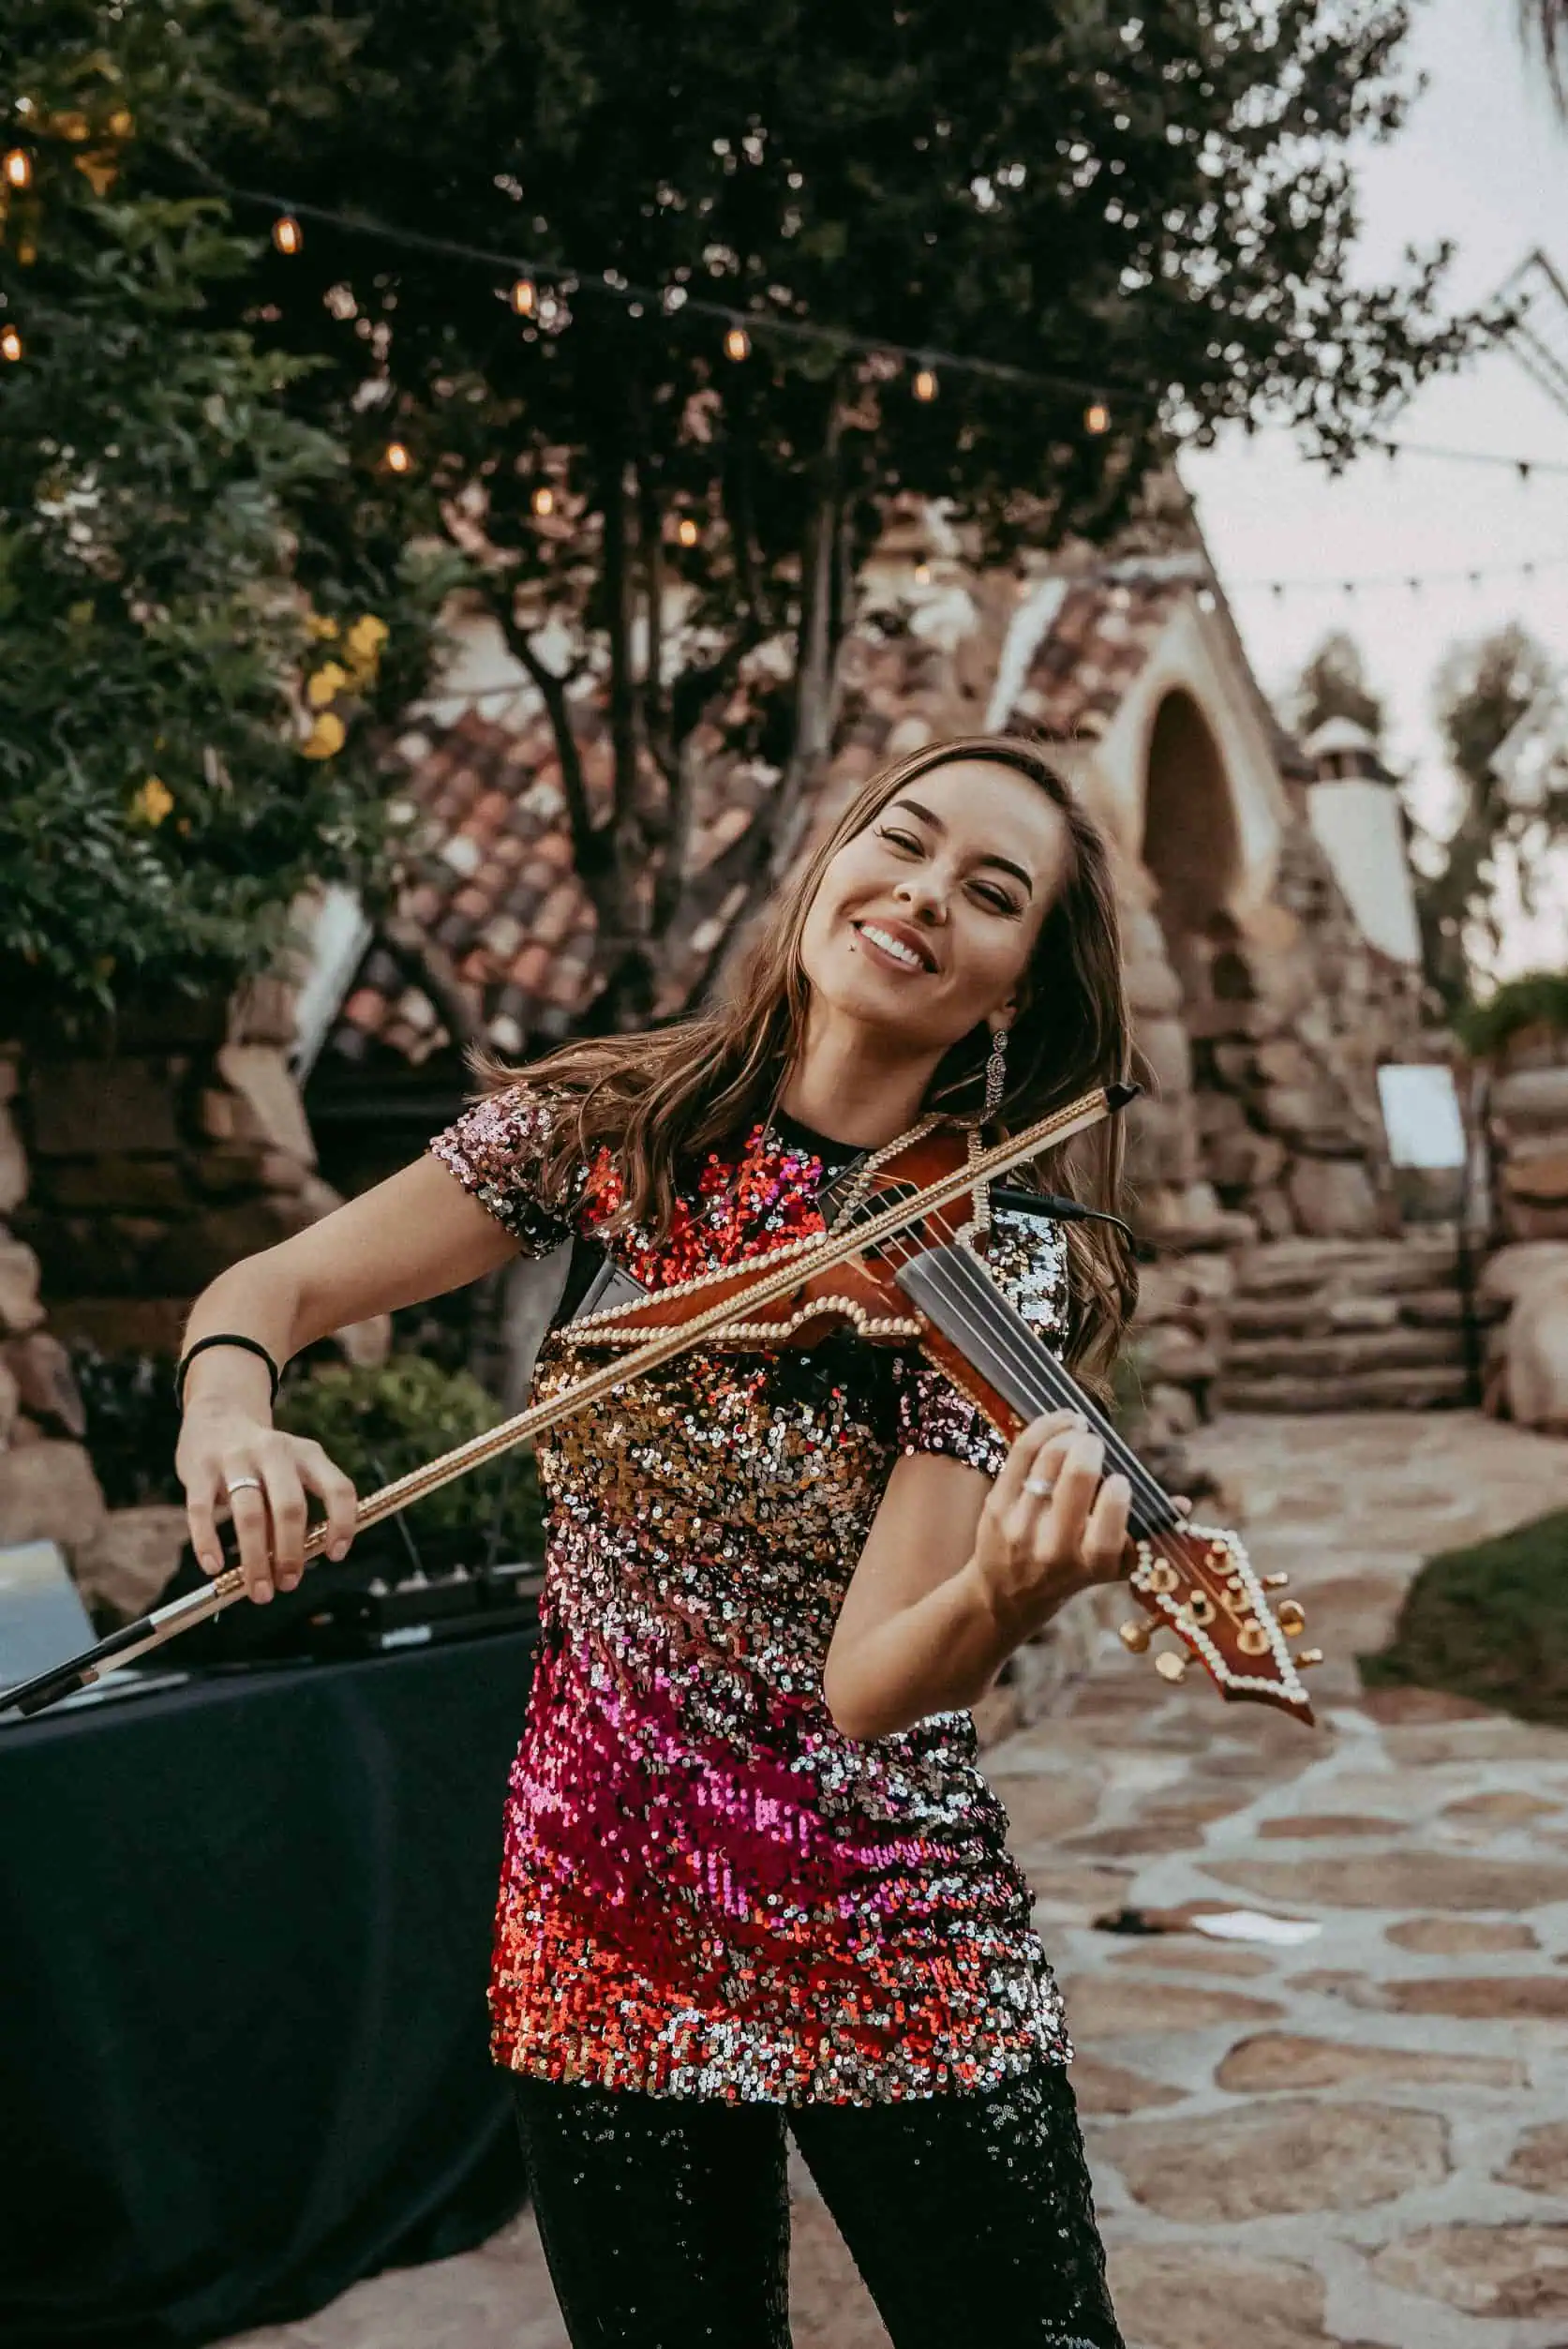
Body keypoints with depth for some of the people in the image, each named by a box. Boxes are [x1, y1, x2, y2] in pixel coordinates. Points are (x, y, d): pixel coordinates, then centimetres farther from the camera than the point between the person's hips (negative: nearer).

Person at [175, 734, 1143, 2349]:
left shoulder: (1003, 1264, -15)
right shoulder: (609, 1130, -6)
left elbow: (872, 1681, -22)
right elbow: (274, 1288, 0)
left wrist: (1006, 1592, -45)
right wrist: (228, 1399, -23)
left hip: (890, 1961, -2)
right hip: (598, 1925, 2)